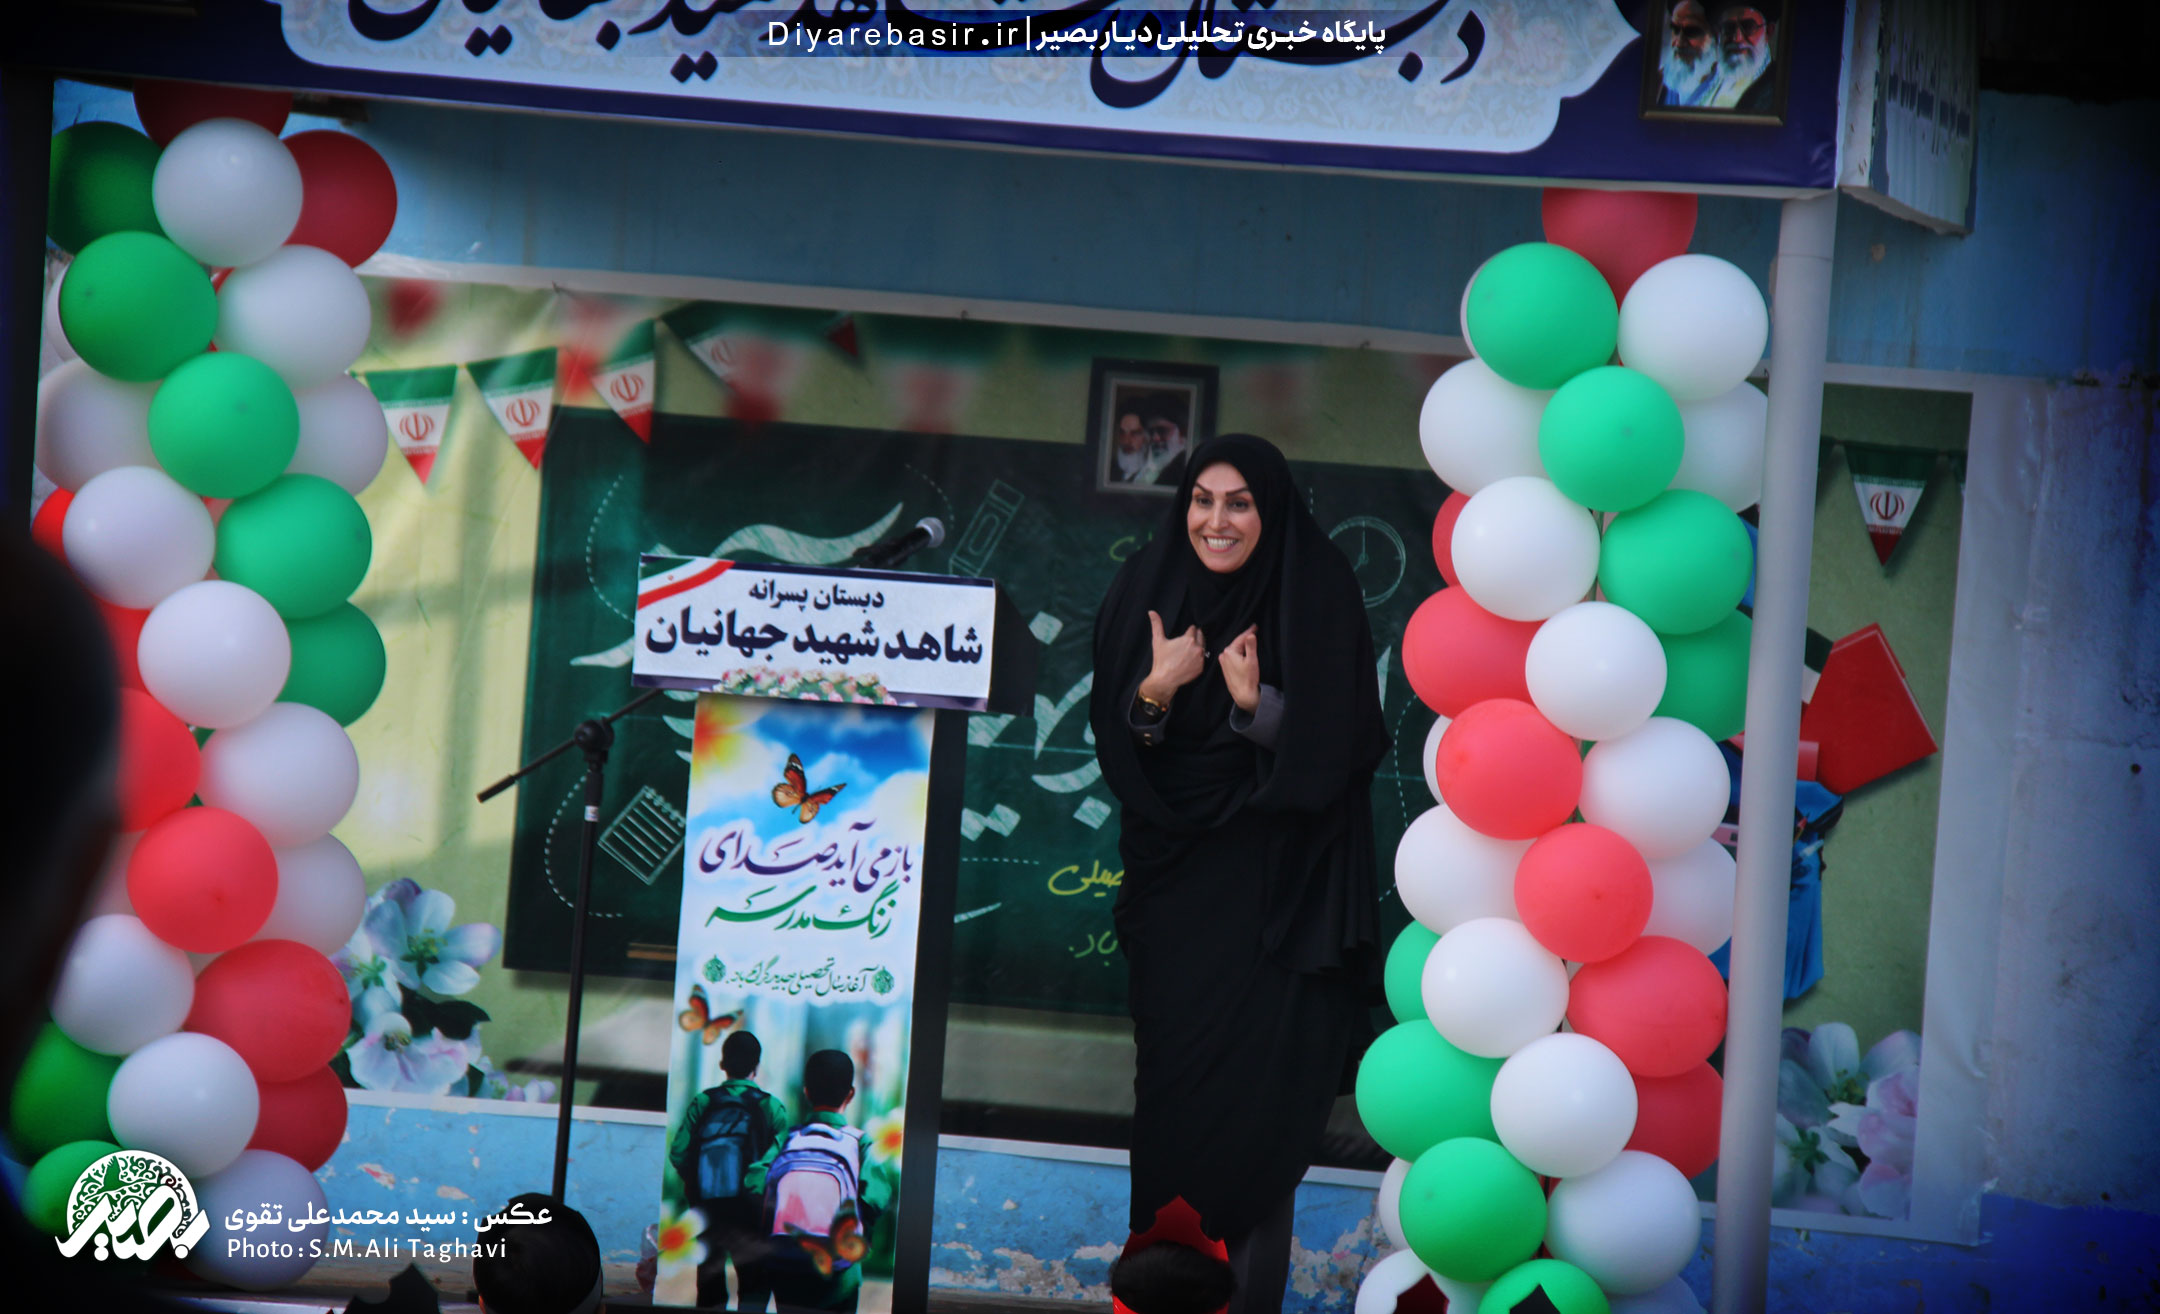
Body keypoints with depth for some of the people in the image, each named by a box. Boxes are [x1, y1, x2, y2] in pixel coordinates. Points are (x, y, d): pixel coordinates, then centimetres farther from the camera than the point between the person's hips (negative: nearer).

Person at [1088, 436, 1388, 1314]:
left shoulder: (1317, 601, -6)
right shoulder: (1148, 593, 3)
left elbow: (1333, 753, -9)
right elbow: (1112, 741, 2)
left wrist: (1257, 704, -25)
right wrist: (1155, 692, -17)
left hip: (1273, 878, -3)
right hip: (1173, 875, 3)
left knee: (1257, 1081, -8)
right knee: (1168, 1069, 3)